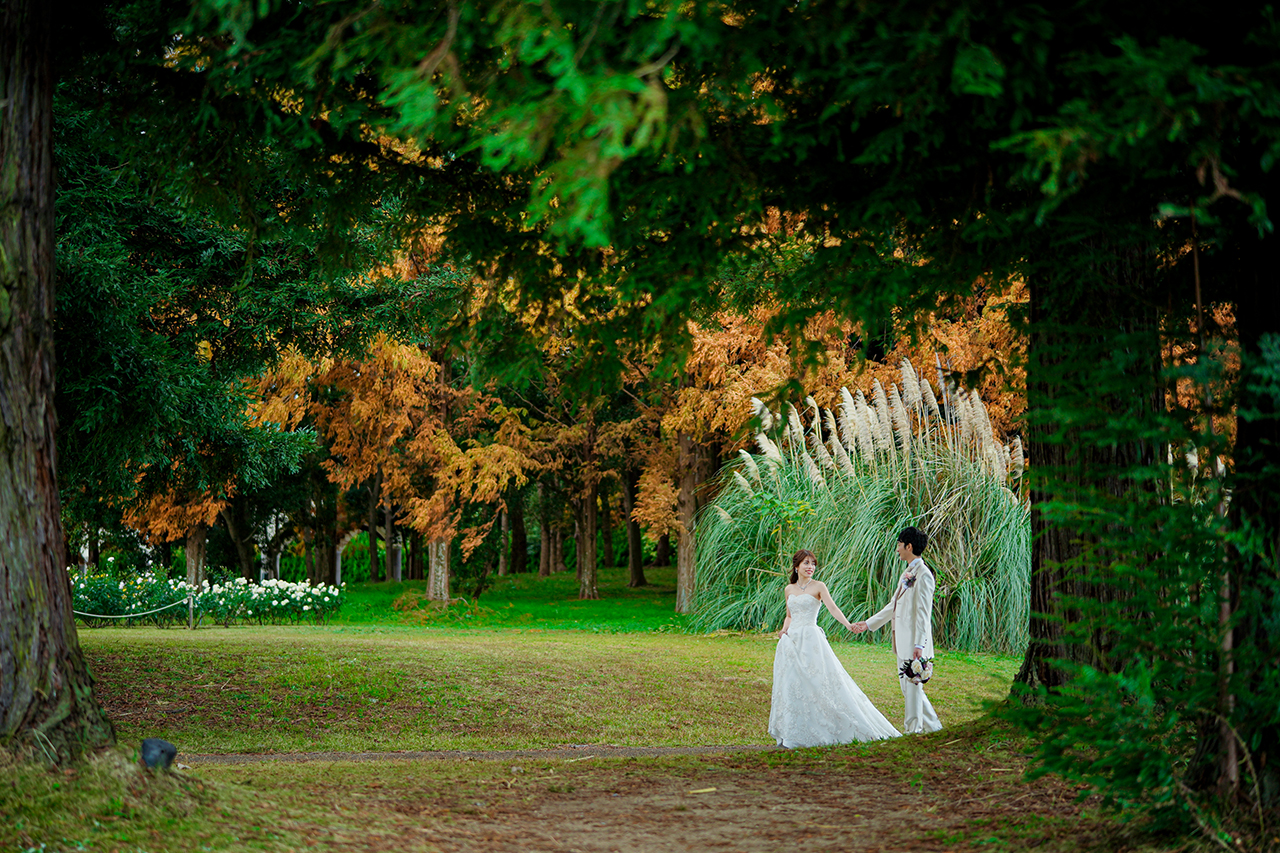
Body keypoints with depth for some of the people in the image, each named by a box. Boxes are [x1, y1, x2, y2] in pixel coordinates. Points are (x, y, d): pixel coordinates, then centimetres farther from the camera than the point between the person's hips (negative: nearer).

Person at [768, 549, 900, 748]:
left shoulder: (818, 587, 1)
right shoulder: (789, 590, 13)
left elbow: (832, 607, -13)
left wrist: (848, 625, -29)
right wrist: (784, 629, 3)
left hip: (811, 640, -4)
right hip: (792, 641, 4)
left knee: (819, 683, -10)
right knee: (790, 686, 1)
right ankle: (791, 735, 6)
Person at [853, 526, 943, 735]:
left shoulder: (923, 575, -14)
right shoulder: (908, 573, 16)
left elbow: (923, 613, -18)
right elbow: (893, 605, 23)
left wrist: (919, 645, -22)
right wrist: (869, 624, 25)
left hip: (914, 641, -10)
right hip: (902, 640, 10)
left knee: (912, 684, -4)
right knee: (907, 685, 14)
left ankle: (913, 728, 3)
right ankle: (931, 724, 23)